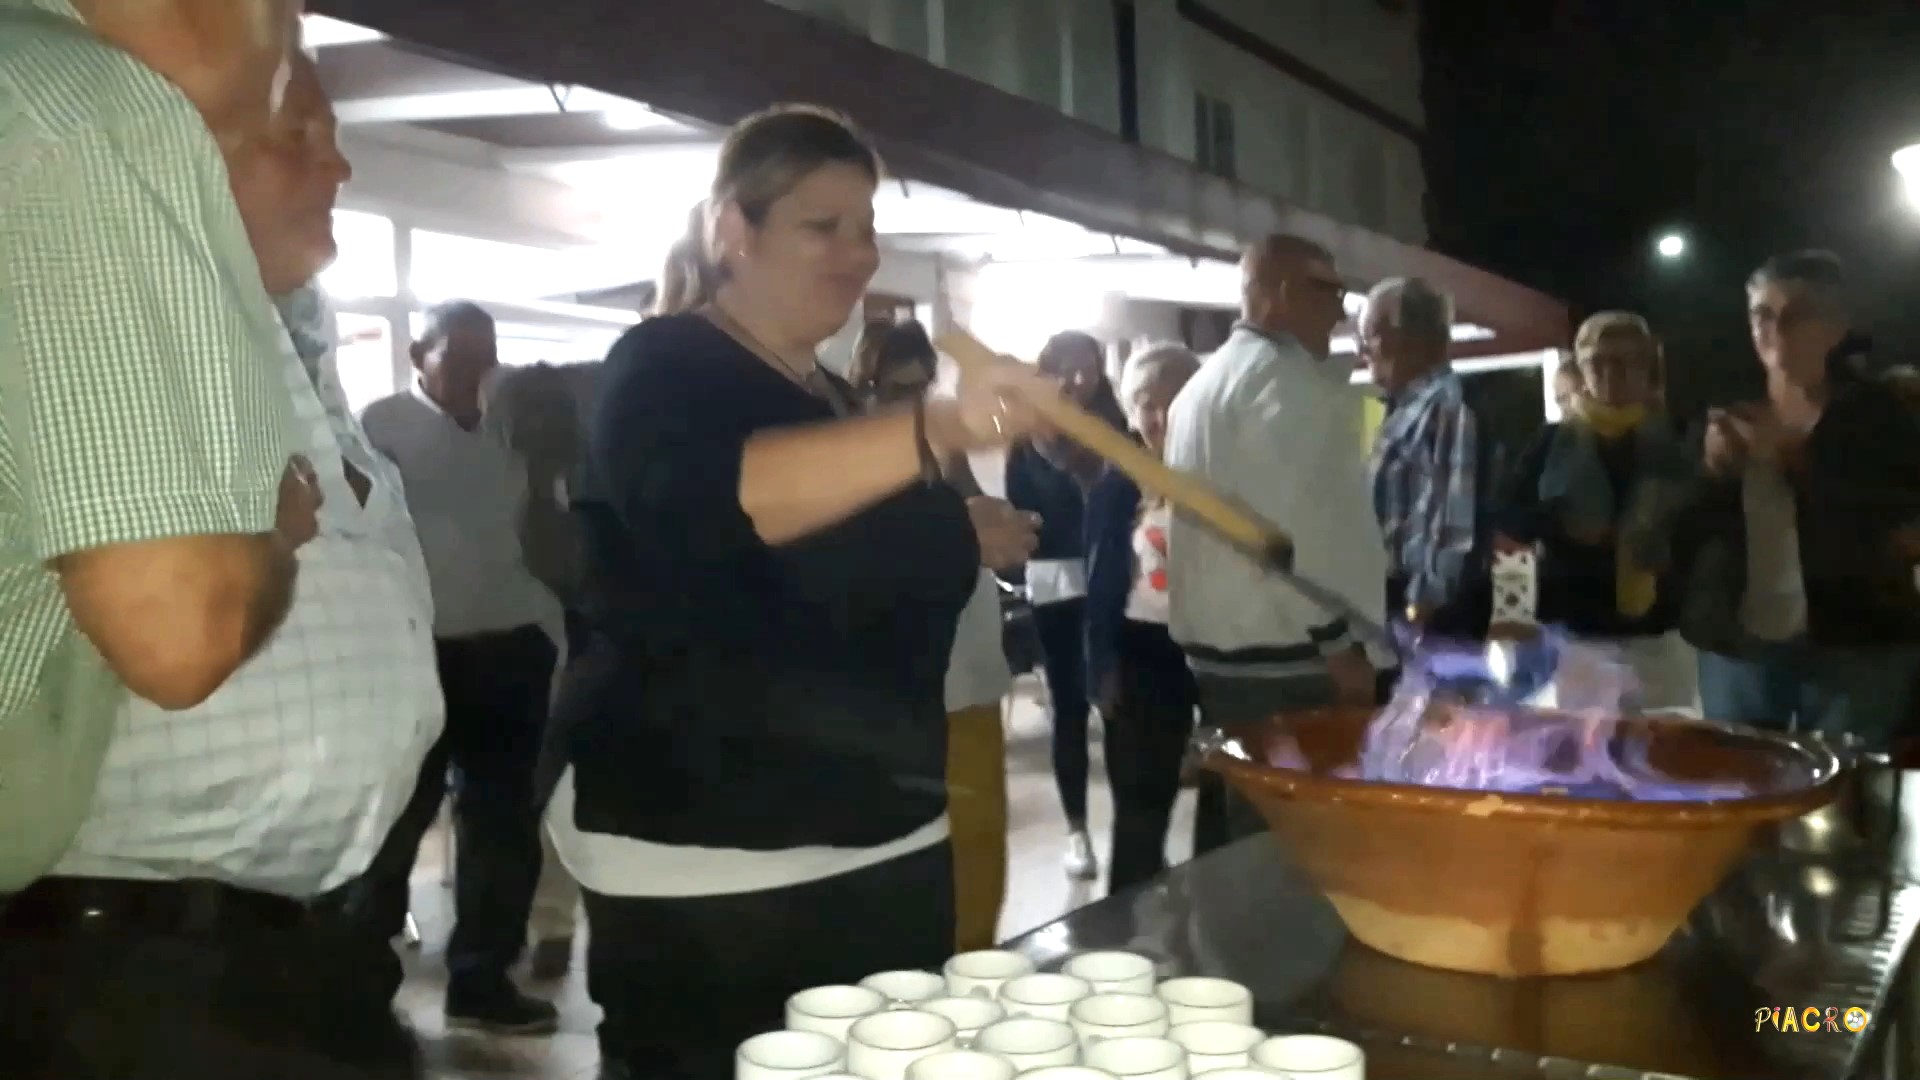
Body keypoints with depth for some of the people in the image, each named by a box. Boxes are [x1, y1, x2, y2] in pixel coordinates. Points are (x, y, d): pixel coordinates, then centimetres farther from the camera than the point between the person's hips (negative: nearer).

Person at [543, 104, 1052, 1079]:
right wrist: (937, 431, -44)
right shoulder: (666, 368, -9)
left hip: (884, 840, 8)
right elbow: (712, 498, -34)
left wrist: (960, 530, 16)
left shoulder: (832, 396, 15)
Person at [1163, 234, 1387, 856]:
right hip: (1283, 660, -10)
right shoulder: (1285, 376, -11)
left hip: (1221, 650, 10)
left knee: (1236, 841, 14)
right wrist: (1337, 643, -15)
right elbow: (1293, 523, -20)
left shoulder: (1206, 381, 20)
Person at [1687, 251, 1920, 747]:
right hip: (1736, 645, 3)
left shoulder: (1876, 411, 0)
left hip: (1855, 647, -3)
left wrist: (1795, 458, -16)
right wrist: (1713, 472, -11)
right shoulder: (1726, 415, 9)